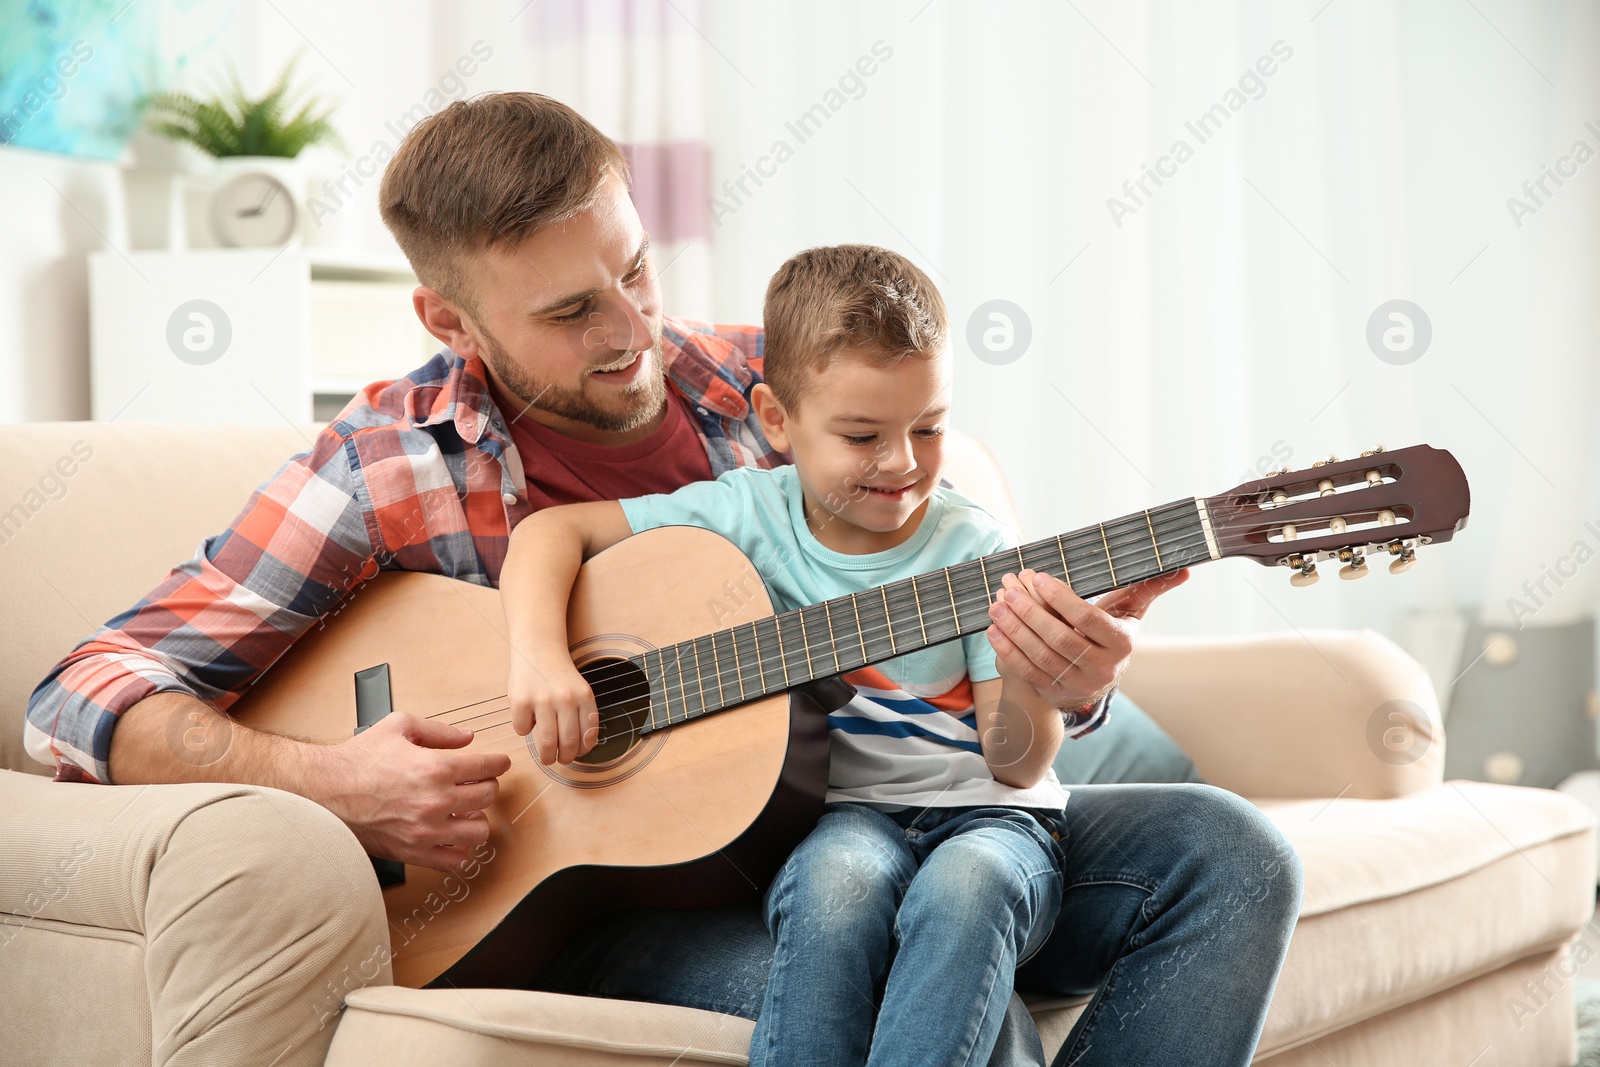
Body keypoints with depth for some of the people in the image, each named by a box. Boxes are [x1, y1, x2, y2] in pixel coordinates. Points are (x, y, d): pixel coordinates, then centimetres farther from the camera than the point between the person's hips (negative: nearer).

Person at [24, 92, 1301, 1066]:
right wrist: (326, 781, -25)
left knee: (1227, 856, -13)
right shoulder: (391, 466, -6)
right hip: (620, 892, -5)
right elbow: (85, 695, -8)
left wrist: (1063, 681, -14)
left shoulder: (770, 383, 4)